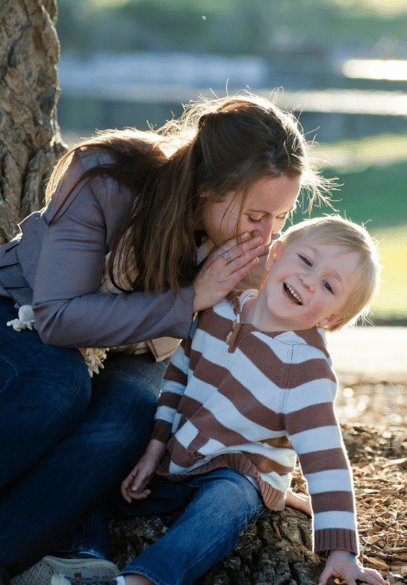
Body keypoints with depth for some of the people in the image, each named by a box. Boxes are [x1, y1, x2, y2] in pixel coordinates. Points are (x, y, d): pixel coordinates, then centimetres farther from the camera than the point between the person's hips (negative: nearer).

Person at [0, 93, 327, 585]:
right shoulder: (105, 179, -31)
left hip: (127, 357, 3)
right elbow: (58, 317, -33)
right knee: (60, 385, -37)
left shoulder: (253, 246, -17)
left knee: (129, 416, -32)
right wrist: (188, 300, -35)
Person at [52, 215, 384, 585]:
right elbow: (179, 375, 11)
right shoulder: (220, 309, -4)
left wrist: (341, 548, -30)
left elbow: (324, 457, -24)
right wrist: (156, 447, 4)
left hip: (241, 475, -8)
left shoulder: (307, 366, -20)